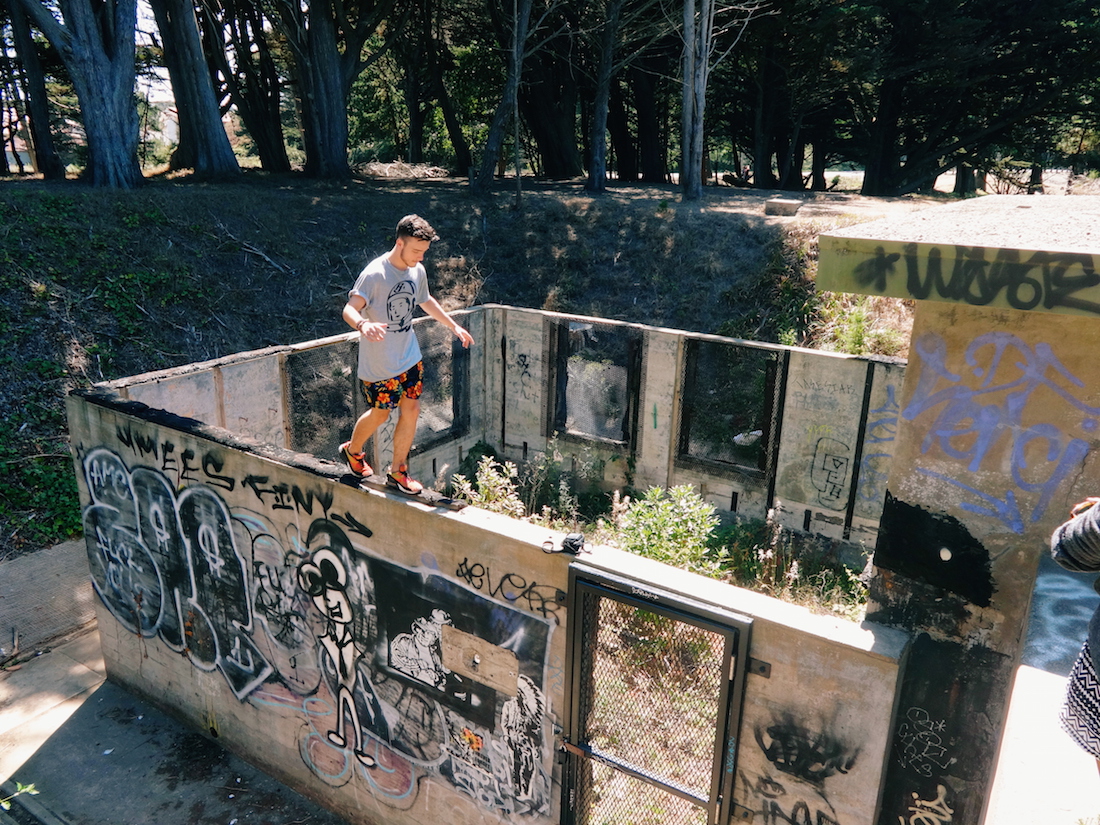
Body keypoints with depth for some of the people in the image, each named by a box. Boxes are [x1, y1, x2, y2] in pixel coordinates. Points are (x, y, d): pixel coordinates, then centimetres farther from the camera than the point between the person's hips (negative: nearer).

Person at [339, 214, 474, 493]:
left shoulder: (418, 271, 1)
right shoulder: (374, 274, -21)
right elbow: (350, 309, -29)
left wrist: (453, 325, 23)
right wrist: (363, 324, -51)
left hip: (409, 356, 6)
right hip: (379, 363, -6)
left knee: (411, 410, 6)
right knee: (380, 414, 9)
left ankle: (397, 471, 23)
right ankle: (352, 450, 40)